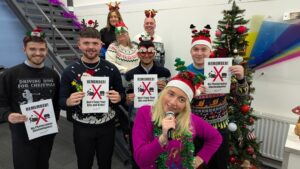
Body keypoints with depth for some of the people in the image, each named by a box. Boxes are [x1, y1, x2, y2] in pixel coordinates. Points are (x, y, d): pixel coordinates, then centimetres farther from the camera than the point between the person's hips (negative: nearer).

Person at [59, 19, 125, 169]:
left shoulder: (111, 69, -6)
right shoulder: (70, 71, -7)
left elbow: (122, 95, 2)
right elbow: (61, 100, -3)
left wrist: (118, 98, -21)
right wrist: (69, 101, -25)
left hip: (107, 126, 1)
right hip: (82, 127, 0)